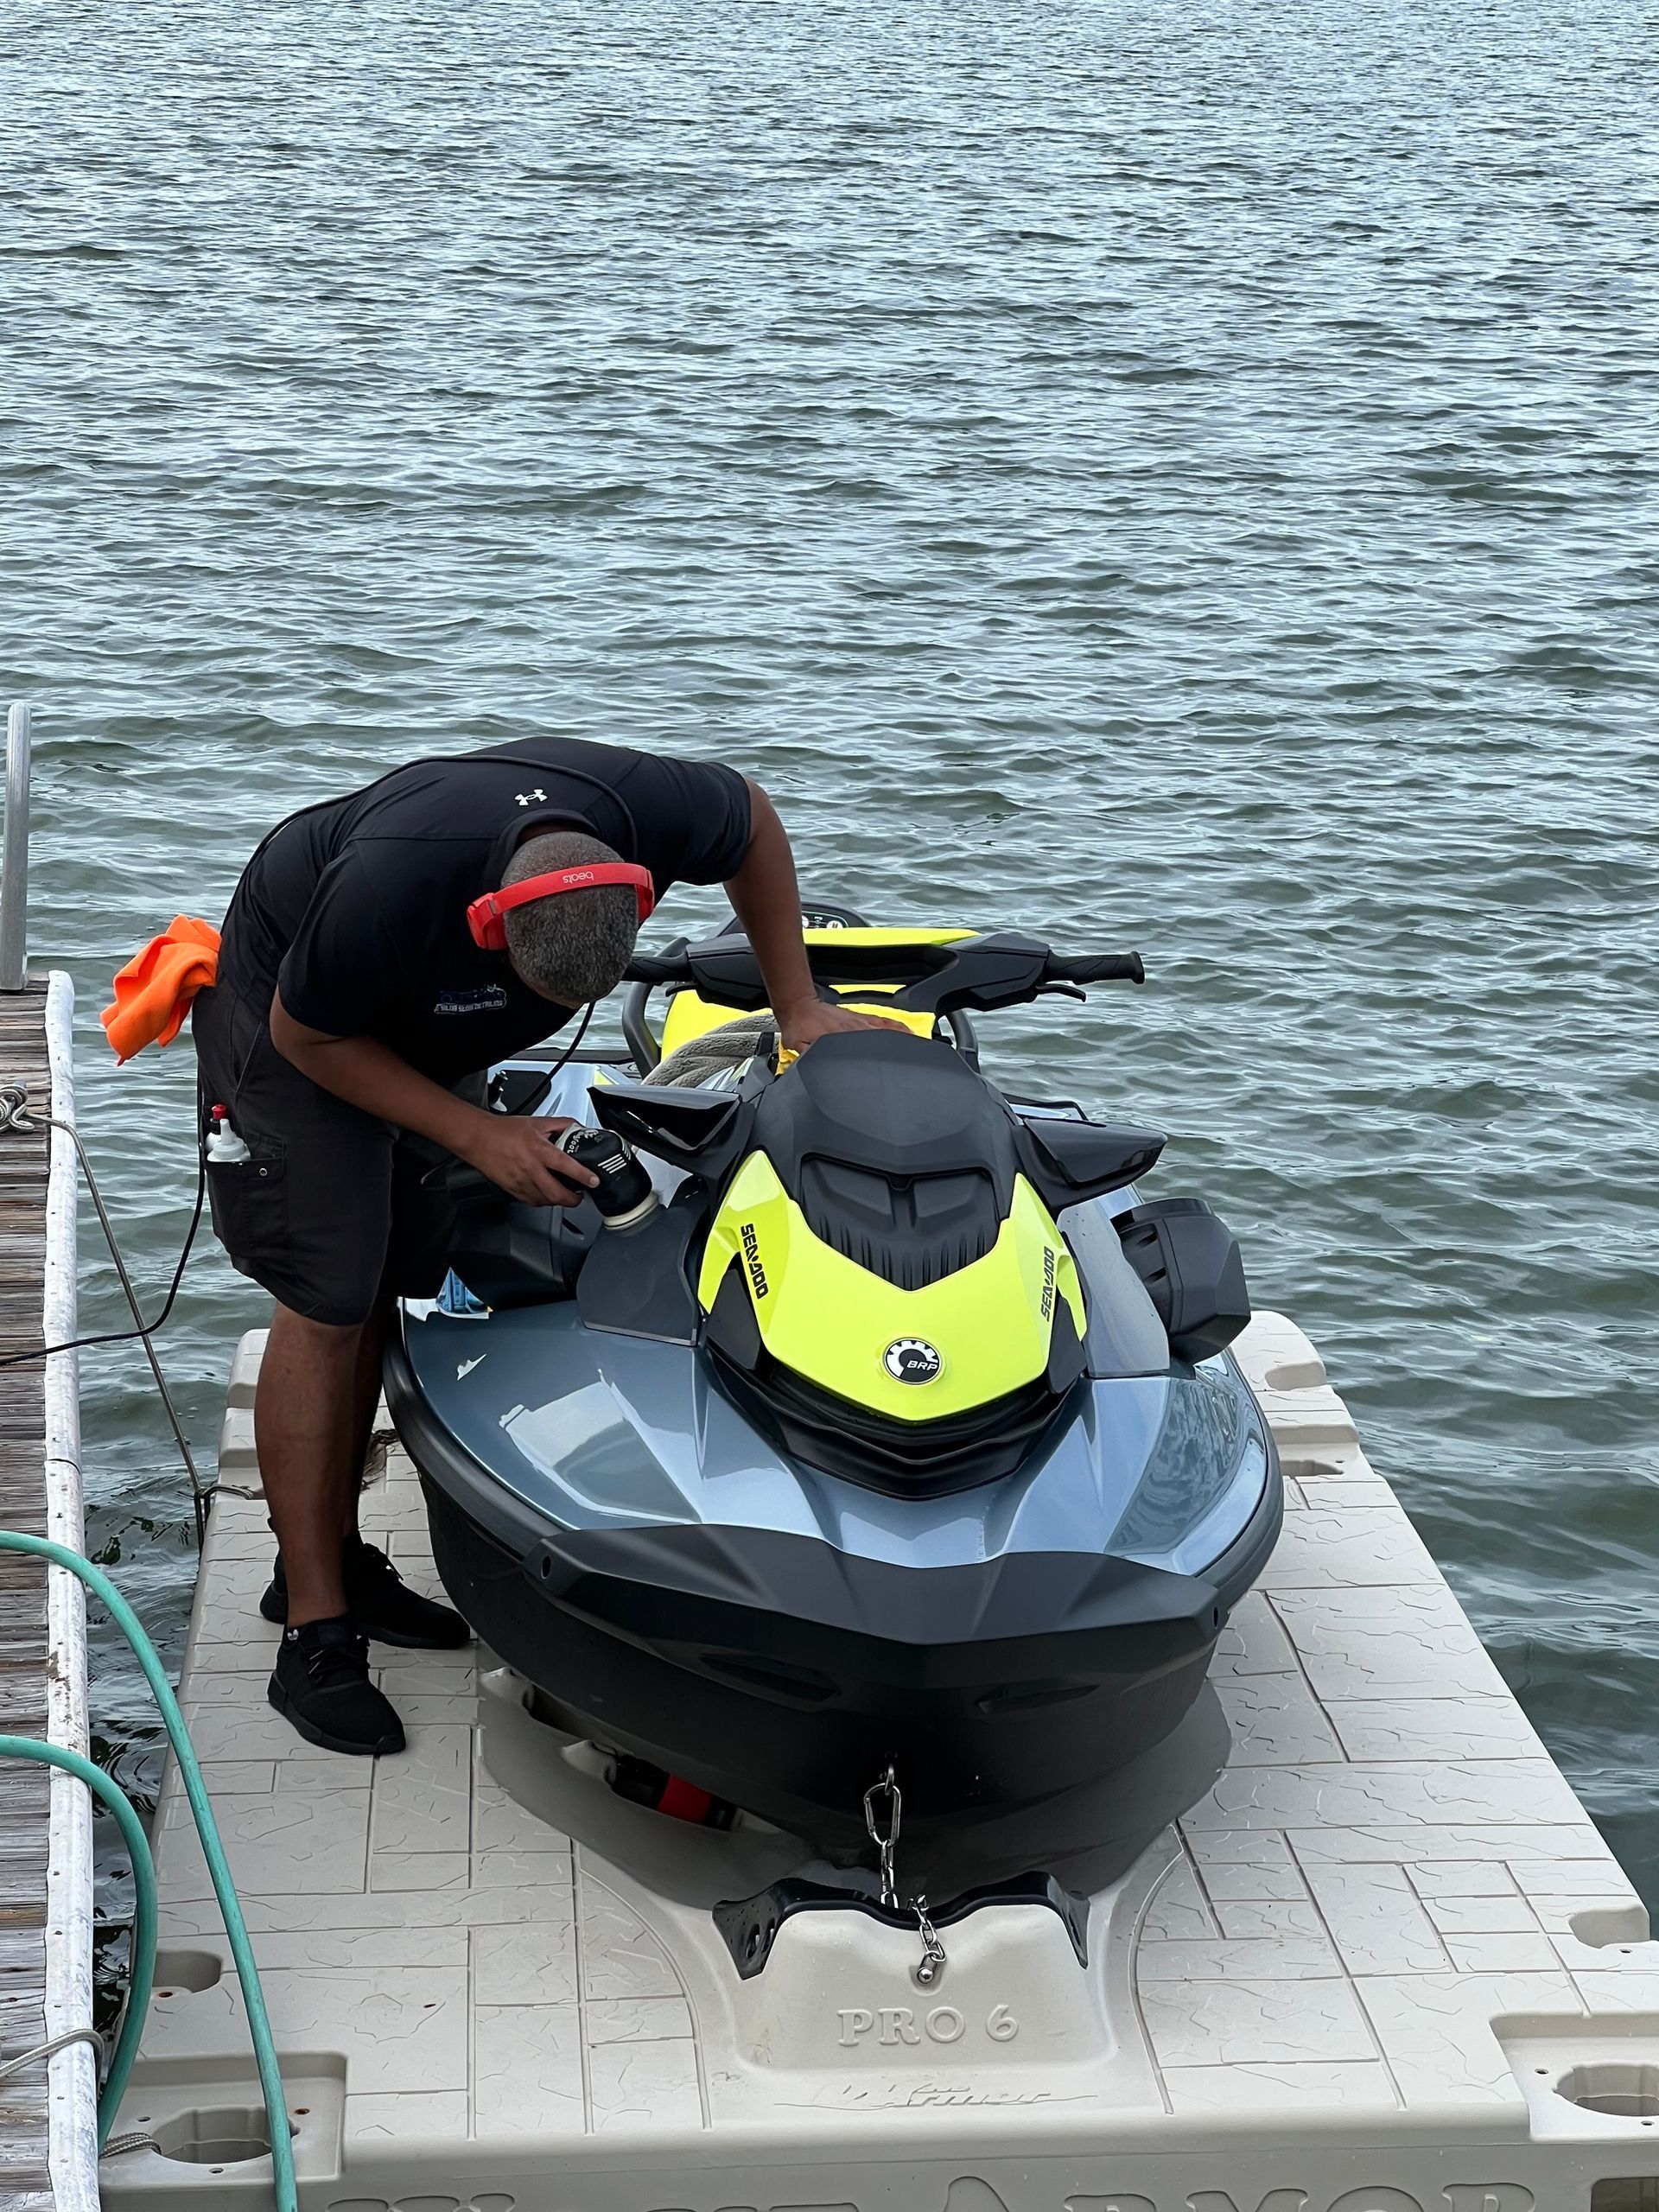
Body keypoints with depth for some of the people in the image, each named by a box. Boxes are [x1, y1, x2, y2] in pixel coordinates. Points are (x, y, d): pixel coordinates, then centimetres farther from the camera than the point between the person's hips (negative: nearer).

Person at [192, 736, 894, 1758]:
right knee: (326, 1306, -11)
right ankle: (314, 1635, -8)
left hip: (434, 1032, 6)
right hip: (306, 1019, -6)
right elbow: (307, 1036, -24)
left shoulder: (643, 809, -32)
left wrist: (798, 1005, -8)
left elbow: (753, 817, -7)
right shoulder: (389, 888, -44)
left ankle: (331, 1555, 21)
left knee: (388, 1288, 7)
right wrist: (479, 1136, -26)